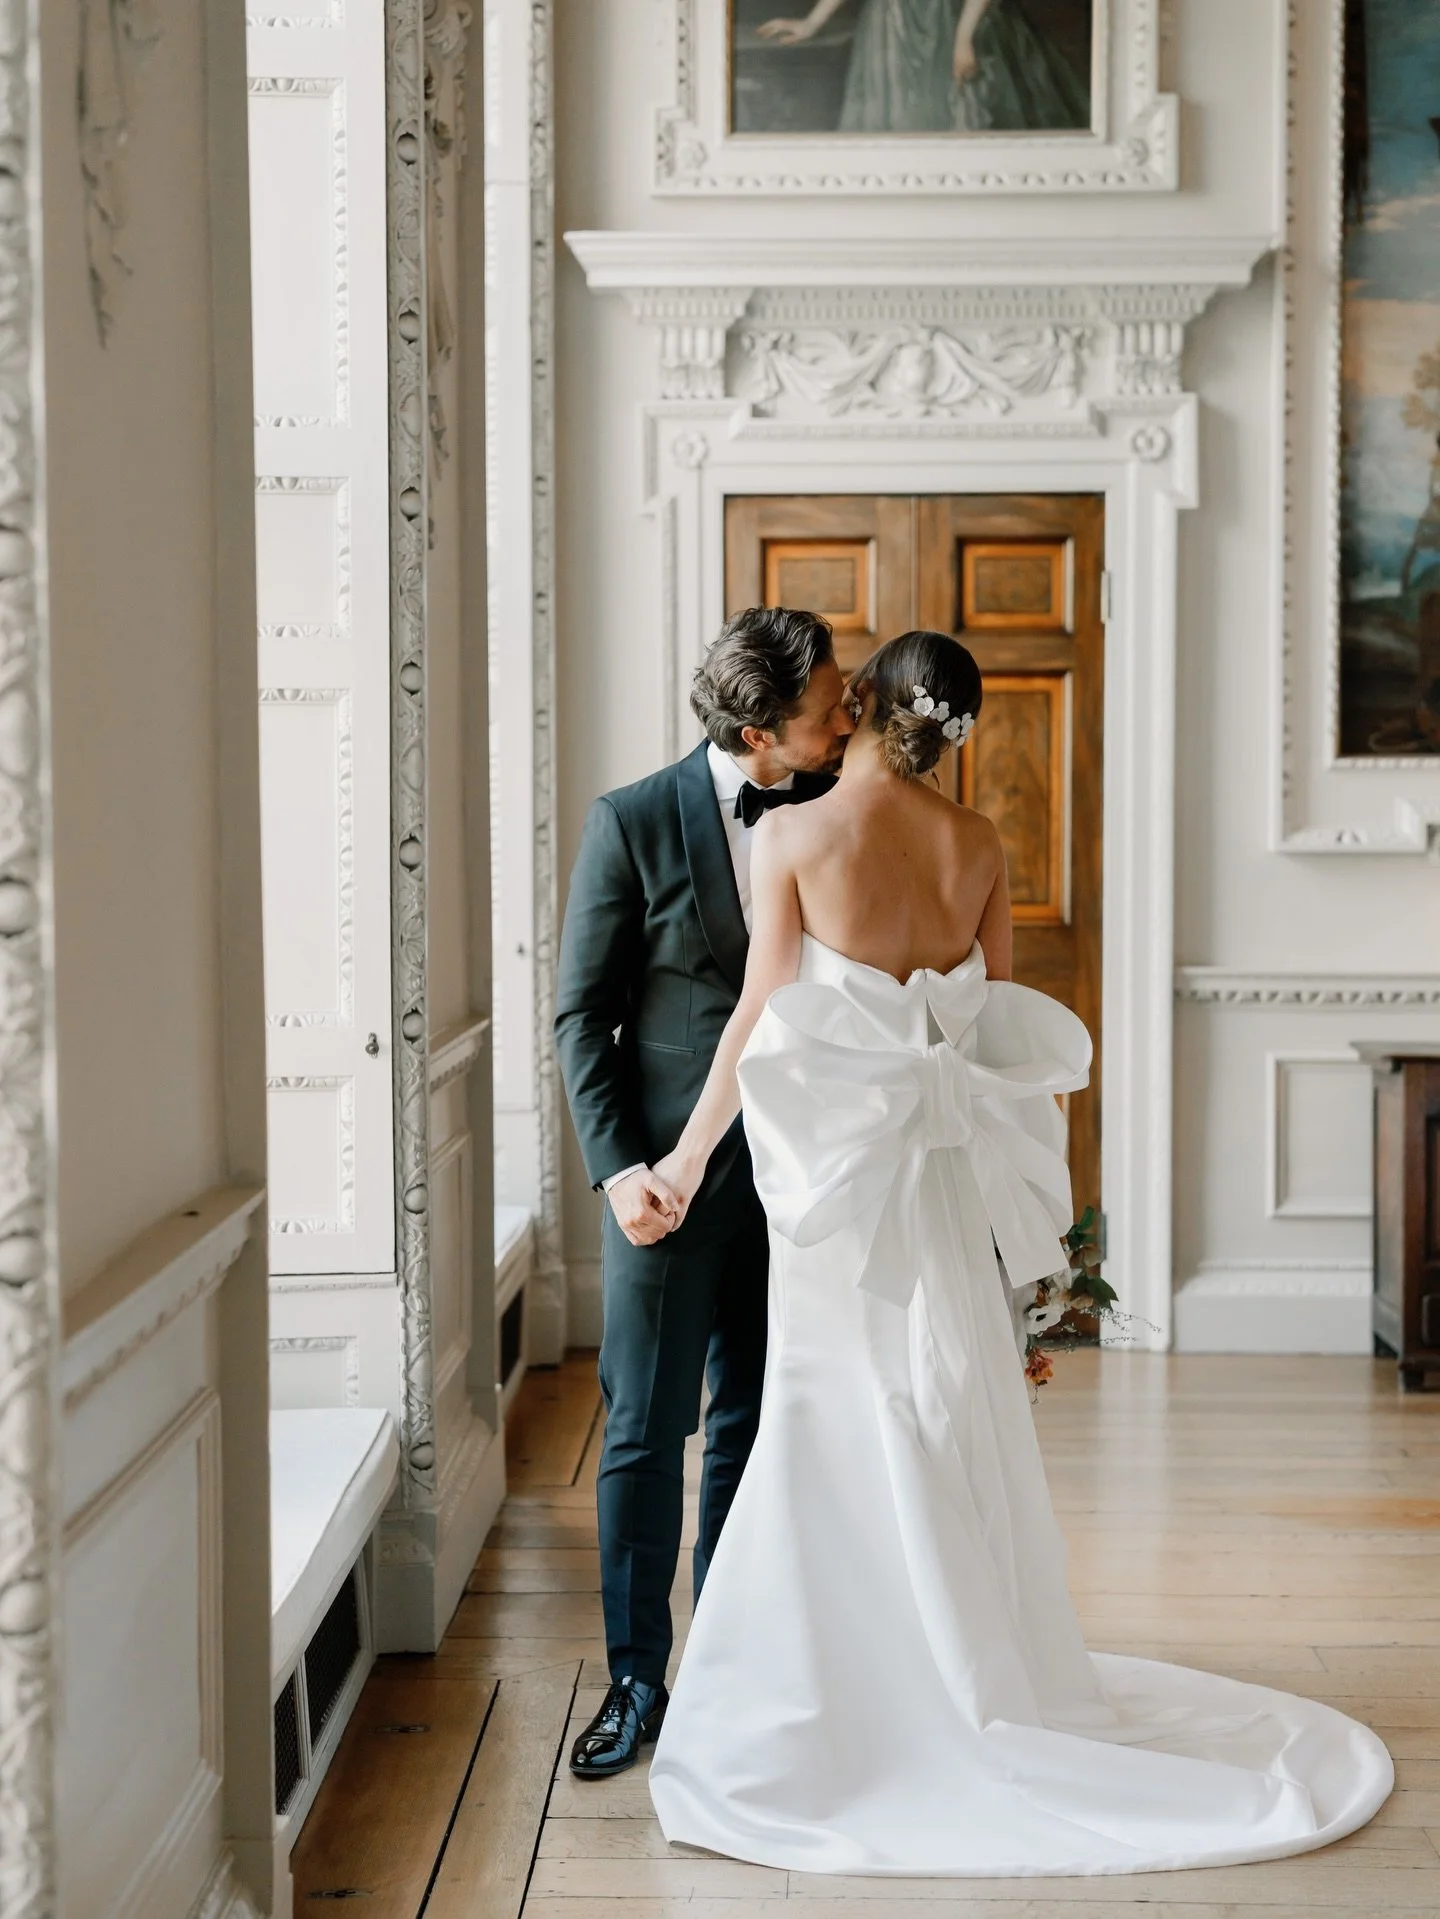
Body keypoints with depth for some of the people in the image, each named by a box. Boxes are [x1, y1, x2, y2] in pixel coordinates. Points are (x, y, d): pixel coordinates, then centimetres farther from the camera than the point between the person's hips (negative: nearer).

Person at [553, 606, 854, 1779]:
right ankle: (637, 1682, 15)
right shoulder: (634, 822, -8)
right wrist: (619, 1167, -13)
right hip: (672, 1165, -3)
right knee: (647, 1431, 2)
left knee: (756, 1424, 12)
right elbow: (582, 1013, -5)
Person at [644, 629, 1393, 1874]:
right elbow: (1002, 1030, 6)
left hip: (841, 1154, -4)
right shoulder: (978, 846, 3)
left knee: (849, 1421, 3)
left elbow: (763, 1014, -8)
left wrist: (690, 1153, 2)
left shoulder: (795, 835, -10)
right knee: (952, 1413, 14)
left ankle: (850, 1699, 11)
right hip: (949, 1164, 4)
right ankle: (976, 1680, 25)